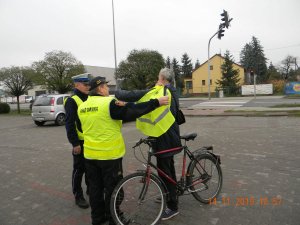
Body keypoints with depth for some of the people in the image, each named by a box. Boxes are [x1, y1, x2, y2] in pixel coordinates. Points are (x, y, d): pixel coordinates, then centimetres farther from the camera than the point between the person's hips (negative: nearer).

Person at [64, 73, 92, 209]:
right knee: (79, 170, 5)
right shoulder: (72, 101, -12)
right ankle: (78, 196, 20)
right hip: (81, 142, -7)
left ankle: (90, 189, 36)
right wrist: (75, 143, -19)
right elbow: (70, 124, -16)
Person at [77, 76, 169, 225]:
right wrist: (157, 102, -16)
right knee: (112, 189, 9)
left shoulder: (82, 107, 5)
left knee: (95, 188, 18)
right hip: (109, 154, -6)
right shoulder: (109, 103, -17)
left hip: (90, 154, 7)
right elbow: (134, 111, -22)